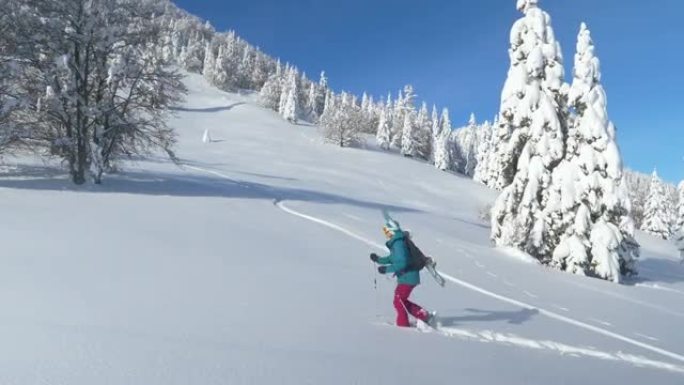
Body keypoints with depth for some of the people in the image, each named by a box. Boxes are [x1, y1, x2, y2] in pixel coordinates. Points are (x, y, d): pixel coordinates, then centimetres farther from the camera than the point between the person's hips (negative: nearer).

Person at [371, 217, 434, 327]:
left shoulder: (398, 244, -21)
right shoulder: (396, 242, 11)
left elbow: (402, 263, -28)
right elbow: (392, 259, 24)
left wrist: (386, 269, -22)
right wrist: (378, 259, 15)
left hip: (407, 277, -10)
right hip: (406, 277, 10)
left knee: (398, 301, -1)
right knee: (402, 300, 16)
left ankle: (403, 324, 10)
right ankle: (426, 316, 18)